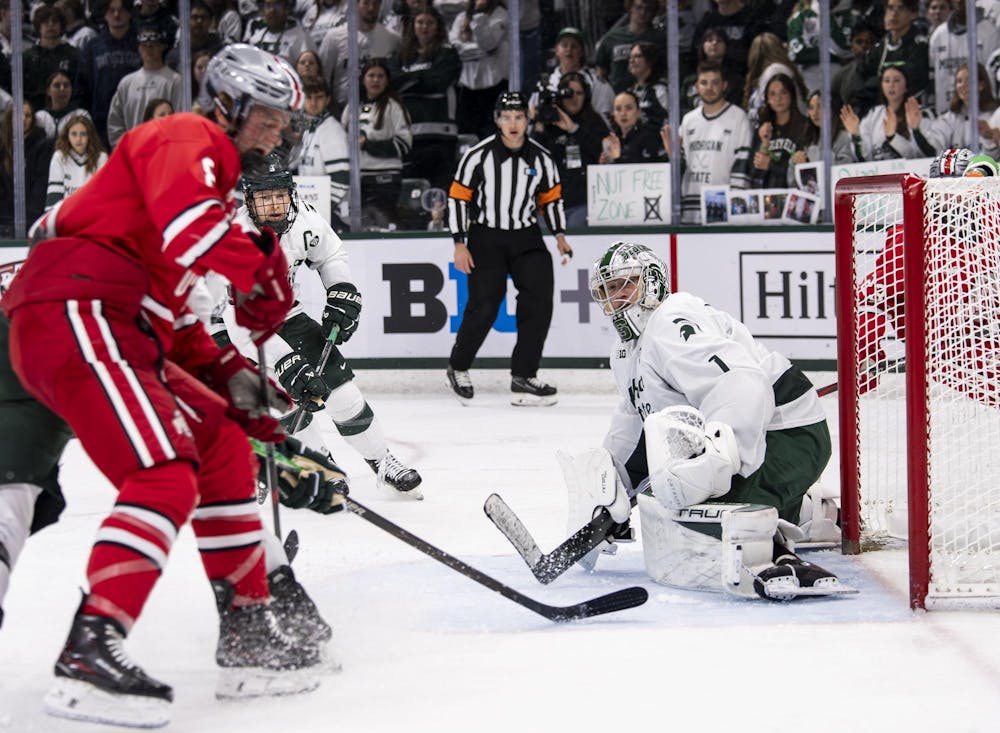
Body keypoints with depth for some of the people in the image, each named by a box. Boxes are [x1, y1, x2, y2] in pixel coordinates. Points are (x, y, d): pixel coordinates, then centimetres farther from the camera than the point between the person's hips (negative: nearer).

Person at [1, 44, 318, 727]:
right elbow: (188, 219, -24)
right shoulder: (187, 140, 0)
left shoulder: (212, 173, 31)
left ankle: (249, 640, 17)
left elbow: (175, 316, 30)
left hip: (120, 334, 11)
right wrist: (264, 278, -10)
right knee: (166, 478, -22)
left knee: (224, 449, 14)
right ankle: (88, 656, -30)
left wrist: (231, 377, 16)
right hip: (74, 316, -11)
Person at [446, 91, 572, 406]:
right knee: (484, 305, -13)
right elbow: (458, 198, -6)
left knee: (538, 302, -10)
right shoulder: (478, 155, -10)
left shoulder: (541, 158, 1)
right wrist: (460, 244, -10)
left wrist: (559, 235, 3)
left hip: (526, 238, 4)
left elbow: (552, 197, 14)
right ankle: (458, 368, 10)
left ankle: (523, 377, -5)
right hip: (485, 237, -4)